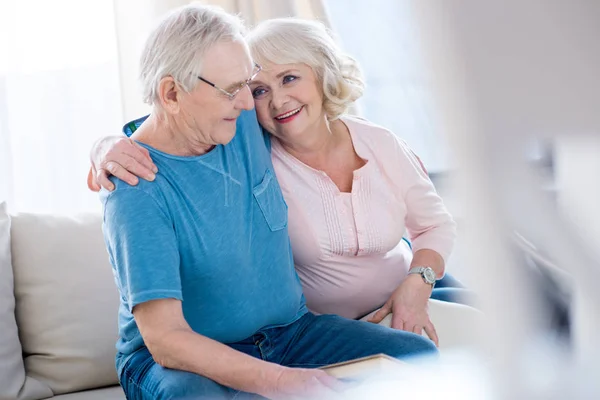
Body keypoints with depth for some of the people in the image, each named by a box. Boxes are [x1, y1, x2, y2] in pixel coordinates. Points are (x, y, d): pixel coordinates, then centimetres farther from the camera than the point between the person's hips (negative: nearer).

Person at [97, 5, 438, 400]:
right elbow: (166, 340, -27)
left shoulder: (246, 123, 0)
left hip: (290, 333, 6)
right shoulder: (137, 190, -21)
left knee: (418, 354, -14)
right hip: (183, 359, -5)